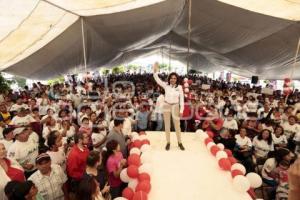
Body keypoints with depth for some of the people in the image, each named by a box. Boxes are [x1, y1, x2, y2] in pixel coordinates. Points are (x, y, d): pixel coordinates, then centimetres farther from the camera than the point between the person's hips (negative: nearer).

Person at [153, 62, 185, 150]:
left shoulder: (179, 87, -5)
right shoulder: (166, 85, -3)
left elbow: (182, 99, -4)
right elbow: (157, 80, -9)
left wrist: (181, 110, -7)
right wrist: (155, 71, -22)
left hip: (175, 107, -1)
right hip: (166, 106, 1)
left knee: (177, 126, 7)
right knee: (167, 126, 9)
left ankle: (180, 142, 25)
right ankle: (168, 142, 24)